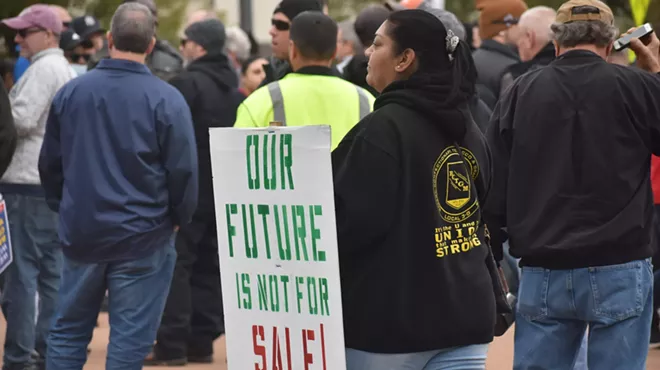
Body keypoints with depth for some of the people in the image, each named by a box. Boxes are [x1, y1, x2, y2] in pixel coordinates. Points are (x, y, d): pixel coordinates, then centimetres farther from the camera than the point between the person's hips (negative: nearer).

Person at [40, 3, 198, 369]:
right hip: (142, 238, -3)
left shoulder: (71, 92, 0)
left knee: (67, 330, 14)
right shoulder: (166, 99, -12)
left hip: (80, 233, 4)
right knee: (129, 339, 2)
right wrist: (179, 217, 8)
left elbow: (49, 162, 8)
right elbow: (183, 170, -10)